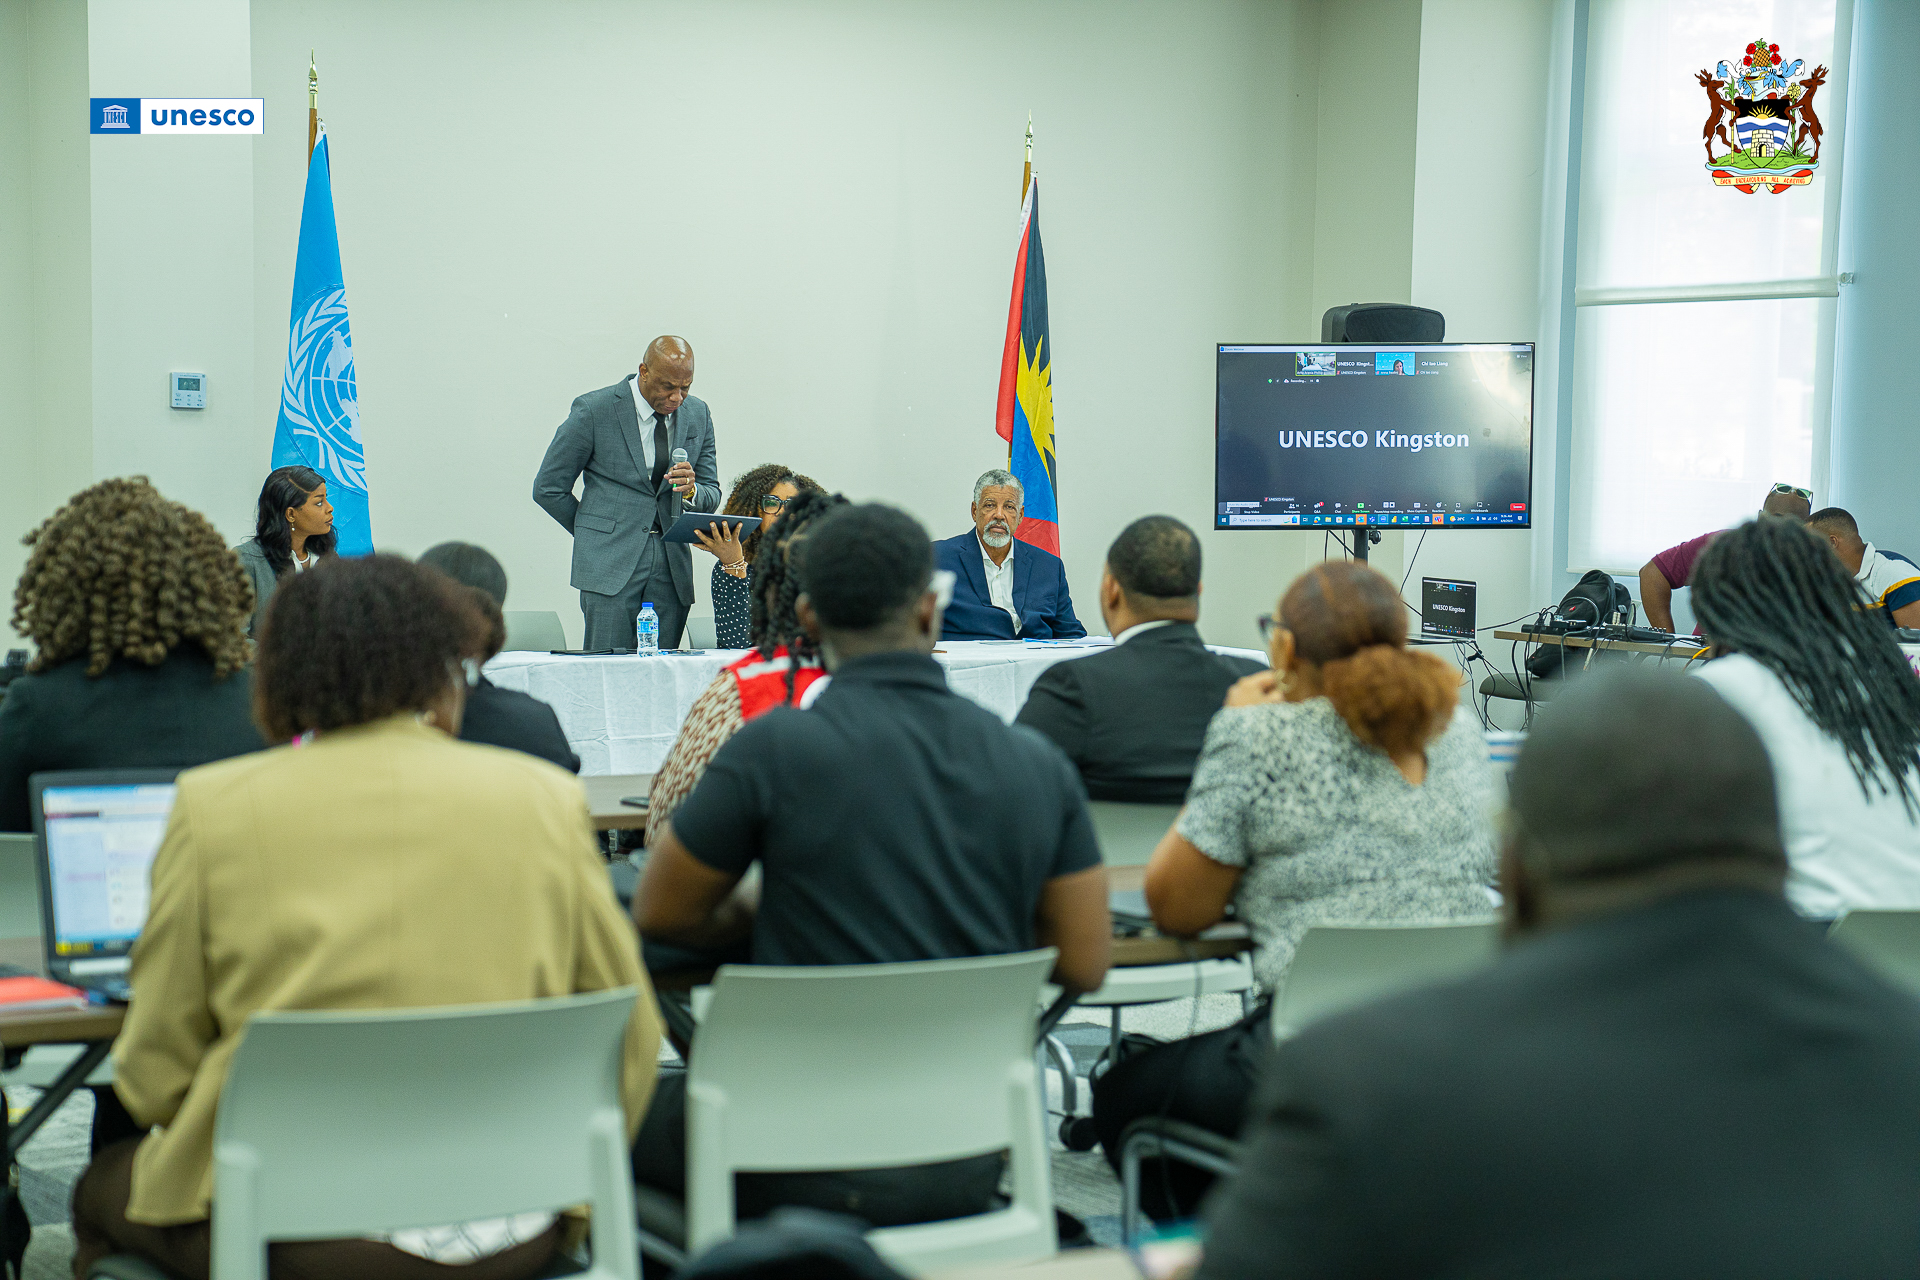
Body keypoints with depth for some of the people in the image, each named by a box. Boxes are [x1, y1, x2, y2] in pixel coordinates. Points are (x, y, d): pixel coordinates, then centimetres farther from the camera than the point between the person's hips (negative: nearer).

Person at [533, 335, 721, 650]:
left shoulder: (697, 414, 9)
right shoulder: (593, 410, -5)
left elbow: (711, 497, 14)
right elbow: (548, 489, 2)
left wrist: (691, 491, -10)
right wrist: (599, 536, 6)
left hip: (672, 564, 4)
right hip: (611, 564, -4)